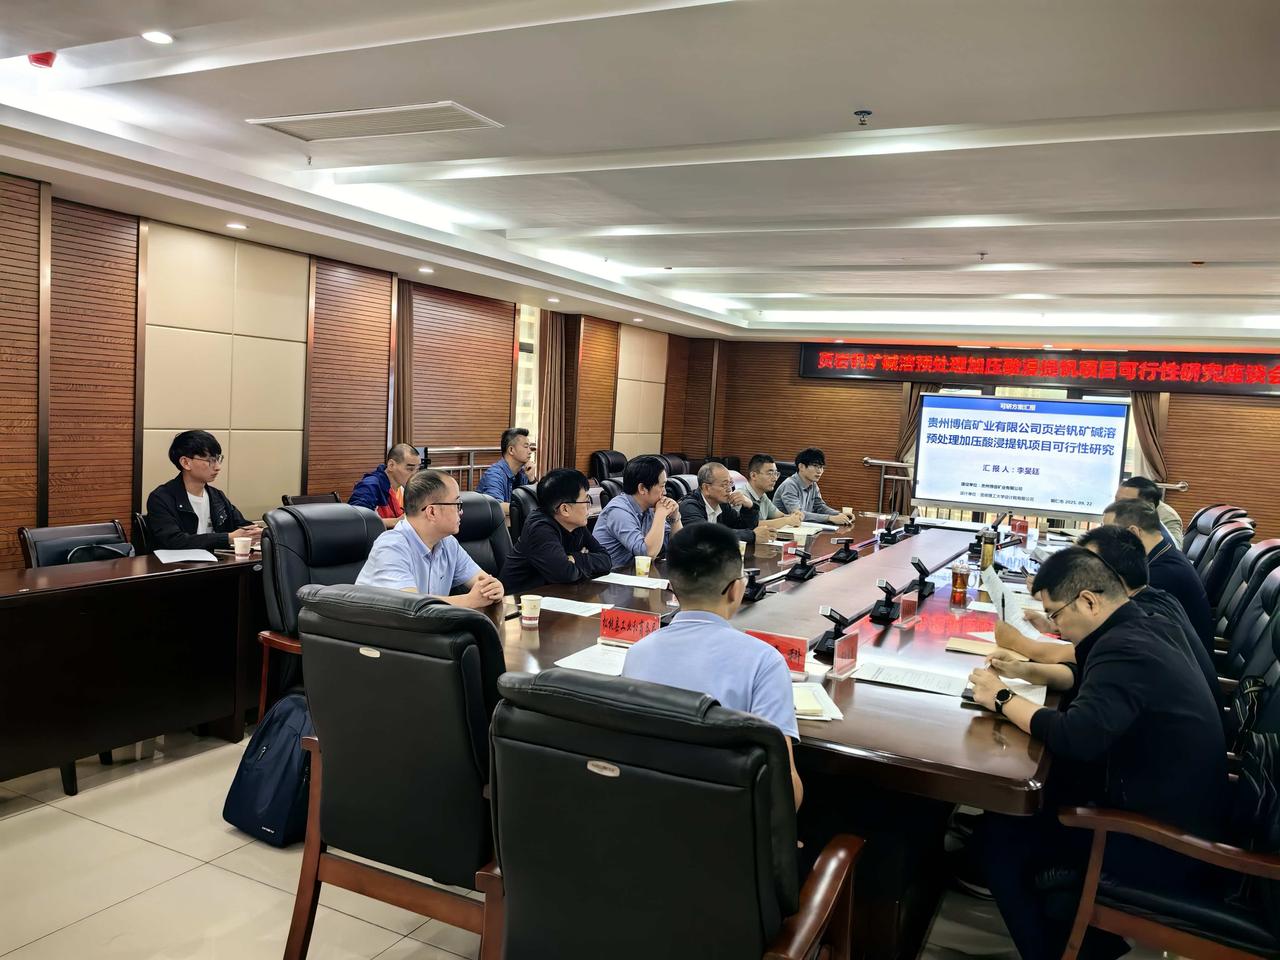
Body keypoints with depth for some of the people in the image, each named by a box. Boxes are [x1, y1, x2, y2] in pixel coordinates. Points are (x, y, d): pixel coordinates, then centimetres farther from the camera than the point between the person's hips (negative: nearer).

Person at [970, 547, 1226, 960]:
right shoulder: (1142, 628, 3)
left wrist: (1002, 699, -21)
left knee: (1002, 829, -4)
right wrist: (1027, 670, 6)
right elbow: (1092, 679, 20)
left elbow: (1075, 737, -35)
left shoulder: (1125, 648, -27)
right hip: (1169, 806, 9)